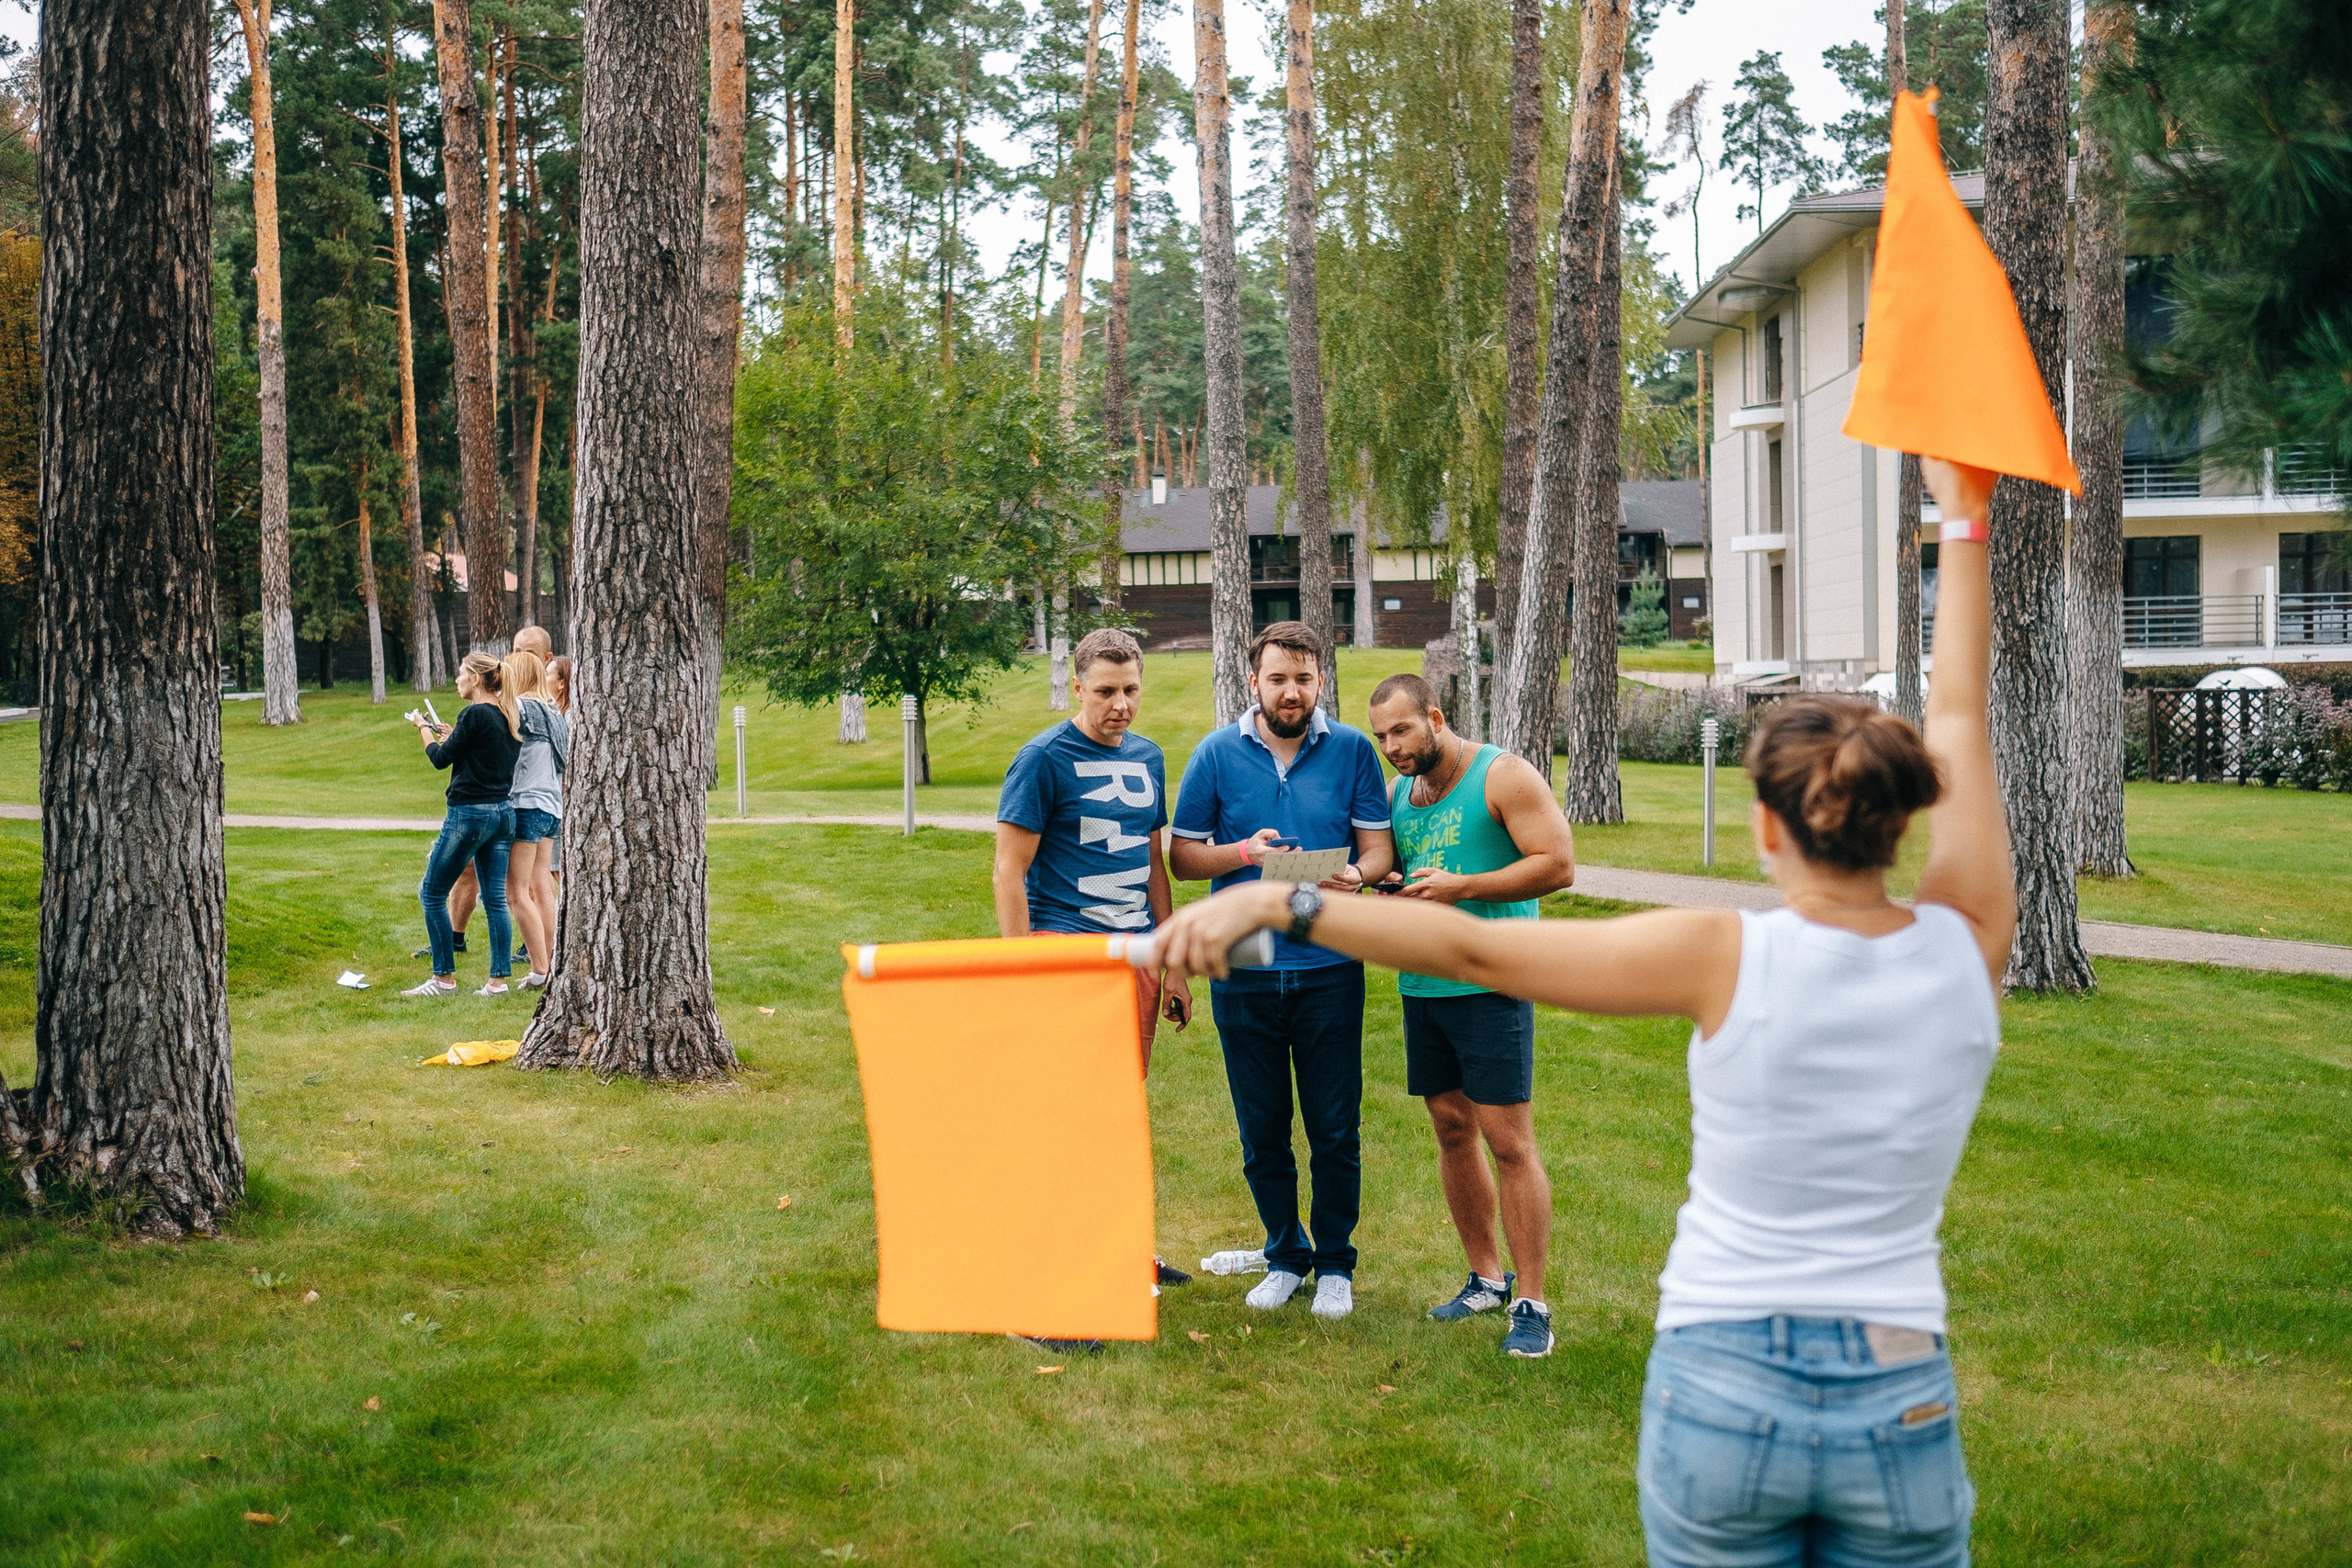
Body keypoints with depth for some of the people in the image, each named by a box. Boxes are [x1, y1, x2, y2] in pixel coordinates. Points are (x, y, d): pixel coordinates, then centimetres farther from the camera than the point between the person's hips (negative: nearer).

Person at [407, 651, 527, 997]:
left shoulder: (474, 714, -15)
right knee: (495, 899, 9)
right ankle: (498, 979, 7)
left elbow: (441, 759, -7)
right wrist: (453, 737, 20)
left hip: (469, 813, -8)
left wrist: (424, 730, 10)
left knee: (432, 893, 4)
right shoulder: (511, 716, 9)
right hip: (504, 813, 8)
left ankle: (444, 978, 5)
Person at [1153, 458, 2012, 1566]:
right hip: (1900, 1408, 2)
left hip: (1720, 1390, -2)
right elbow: (1958, 722, 4)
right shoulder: (1966, 949, -7)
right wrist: (1965, 523, 15)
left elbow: (1472, 950, -16)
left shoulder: (1726, 959, -15)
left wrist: (1277, 901, -11)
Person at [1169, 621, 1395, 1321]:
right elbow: (1182, 856, 4)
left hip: (1329, 967, -1)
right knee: (1261, 1132, 10)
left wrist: (1356, 874, -20)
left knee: (1335, 1131, 4)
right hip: (1243, 969, 1)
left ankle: (1335, 1264, 21)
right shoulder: (1217, 753, 2)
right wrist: (1244, 853, -14)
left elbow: (1380, 847, 3)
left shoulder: (1351, 750, 2)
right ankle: (1285, 1257, 28)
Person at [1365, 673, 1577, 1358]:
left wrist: (1462, 886, -19)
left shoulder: (1503, 775, -7)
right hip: (1420, 986, 7)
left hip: (1490, 984, -7)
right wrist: (1380, 884, -1)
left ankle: (1531, 1303, 0)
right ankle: (1486, 1277, 25)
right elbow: (1384, 869, 24)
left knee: (1509, 1141, -6)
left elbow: (1558, 864, -12)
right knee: (1451, 1129, 11)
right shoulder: (1397, 793, 13)